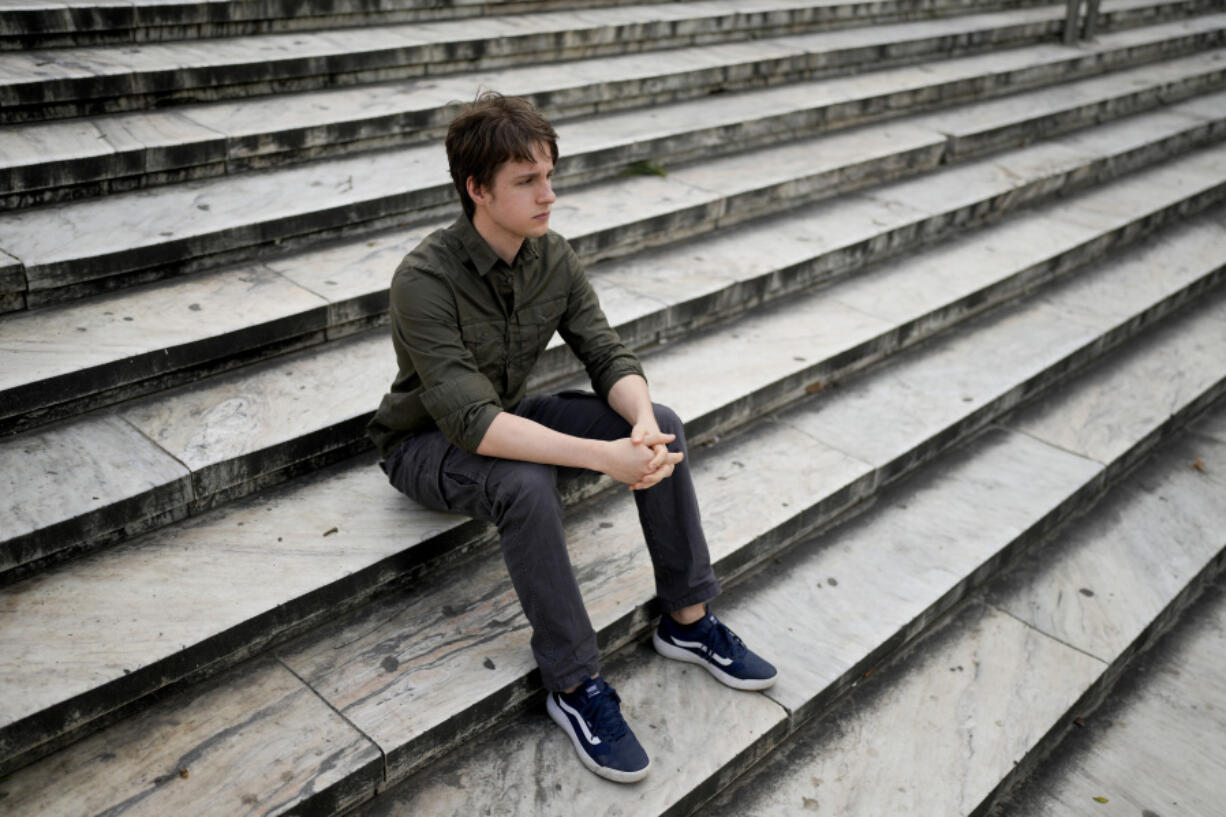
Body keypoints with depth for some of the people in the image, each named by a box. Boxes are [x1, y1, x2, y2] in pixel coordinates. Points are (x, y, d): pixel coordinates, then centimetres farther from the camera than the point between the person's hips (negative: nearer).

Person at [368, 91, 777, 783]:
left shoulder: (555, 257, -9)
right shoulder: (425, 281, -30)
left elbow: (609, 355, -10)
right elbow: (473, 424, -38)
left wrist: (642, 422, -33)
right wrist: (602, 456, -45)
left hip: (509, 417, 6)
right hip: (426, 443, -6)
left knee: (663, 425, -13)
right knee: (526, 485, -39)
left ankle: (688, 620, 0)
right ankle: (575, 686, -21)